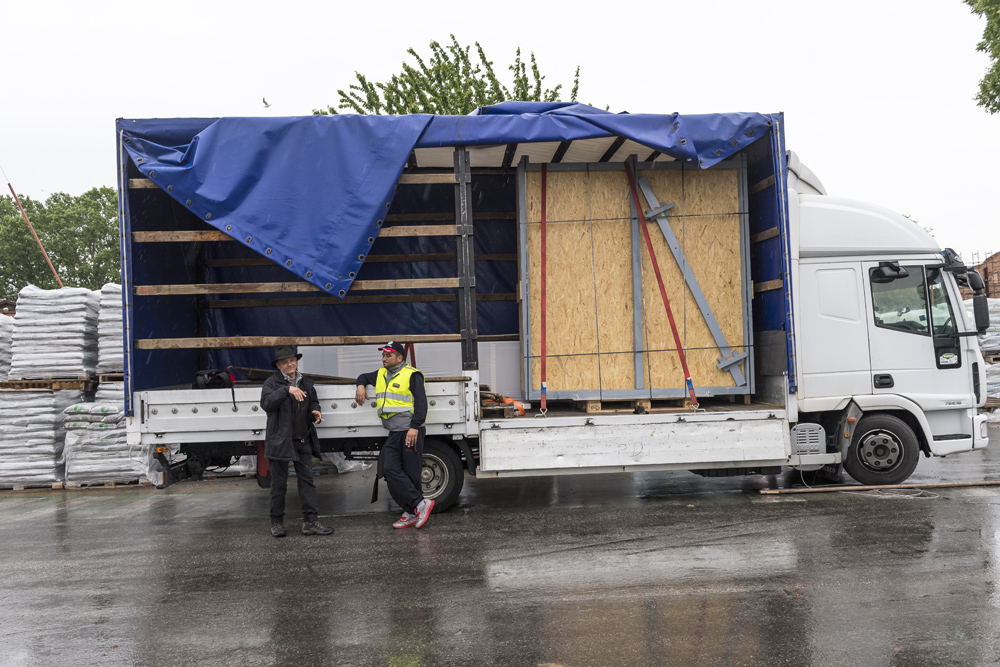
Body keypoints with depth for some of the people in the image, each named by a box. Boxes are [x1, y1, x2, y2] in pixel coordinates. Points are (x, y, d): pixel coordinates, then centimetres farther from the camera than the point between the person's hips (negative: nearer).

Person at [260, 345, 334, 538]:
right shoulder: (272, 383, -5)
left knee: (307, 480, 4)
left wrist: (315, 413, 2)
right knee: (279, 484, 5)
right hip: (280, 441, -5)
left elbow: (314, 403, 25)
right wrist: (287, 389, -33)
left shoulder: (306, 383, 13)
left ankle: (310, 522, 7)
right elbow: (266, 403, -23)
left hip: (303, 440, 5)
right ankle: (277, 522, 18)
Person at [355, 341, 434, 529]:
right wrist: (361, 386, 15)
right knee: (391, 471, -4)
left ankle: (412, 512, 3)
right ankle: (415, 509, -1)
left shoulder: (412, 375, -4)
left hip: (410, 431, -7)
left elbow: (421, 403, -11)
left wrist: (414, 427, -20)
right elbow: (364, 376, 38)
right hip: (393, 434, 7)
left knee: (411, 473, -4)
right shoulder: (381, 374, 19)